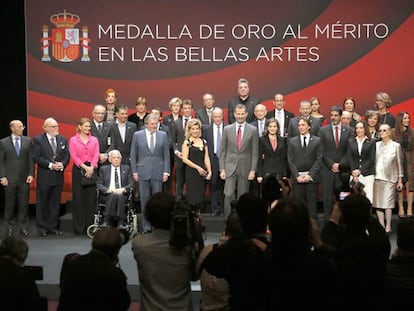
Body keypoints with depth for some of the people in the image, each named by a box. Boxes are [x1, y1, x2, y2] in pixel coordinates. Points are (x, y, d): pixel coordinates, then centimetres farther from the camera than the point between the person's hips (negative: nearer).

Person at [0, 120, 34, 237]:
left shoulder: (28, 141, 6)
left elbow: (31, 159, 5)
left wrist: (31, 174, -3)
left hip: (24, 178, 1)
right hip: (10, 179, -1)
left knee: (24, 204, 4)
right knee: (9, 205, 5)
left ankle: (23, 227, 12)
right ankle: (10, 228, 15)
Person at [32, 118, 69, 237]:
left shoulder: (63, 140, 9)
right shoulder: (38, 140, -4)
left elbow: (67, 155, 6)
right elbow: (36, 157, -10)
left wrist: (62, 164, -13)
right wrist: (50, 165, -17)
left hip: (58, 176, 4)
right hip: (44, 177, -4)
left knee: (55, 203, 9)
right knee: (42, 203, 3)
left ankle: (53, 226, 17)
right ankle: (42, 227, 13)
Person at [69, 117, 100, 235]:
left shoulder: (94, 140, 11)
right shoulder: (73, 140, 5)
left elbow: (96, 155, 3)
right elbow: (74, 156, -4)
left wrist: (91, 168, -13)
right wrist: (85, 167, -14)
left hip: (91, 169, 2)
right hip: (78, 170, -2)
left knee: (91, 198, 2)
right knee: (78, 198, -1)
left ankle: (90, 225, 8)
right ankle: (78, 227, 4)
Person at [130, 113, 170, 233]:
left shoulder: (163, 135, 6)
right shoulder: (137, 135, 3)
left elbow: (166, 155, 6)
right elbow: (133, 155, 5)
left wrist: (166, 171, 0)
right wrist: (134, 171, 0)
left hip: (158, 172, 1)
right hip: (143, 172, -1)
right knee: (144, 200, 2)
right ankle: (146, 226, 9)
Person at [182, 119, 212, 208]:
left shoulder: (204, 142, 13)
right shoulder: (187, 142, -1)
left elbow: (206, 158, 10)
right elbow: (185, 159, -7)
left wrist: (209, 171, 0)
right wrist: (197, 167, -12)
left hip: (202, 172, 5)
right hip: (191, 172, -4)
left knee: (200, 196, 4)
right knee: (192, 196, -6)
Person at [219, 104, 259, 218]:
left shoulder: (253, 130, 1)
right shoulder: (227, 129, 4)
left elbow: (255, 152, 1)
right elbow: (222, 151, 6)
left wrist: (253, 170, -5)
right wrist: (222, 169, -1)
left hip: (245, 168, 0)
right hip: (230, 167, 0)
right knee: (229, 195, -9)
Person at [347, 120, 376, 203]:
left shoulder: (372, 142, 4)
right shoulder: (351, 142, 12)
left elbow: (371, 159, -1)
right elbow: (349, 158, 6)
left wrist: (360, 170, -8)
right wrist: (354, 173, -5)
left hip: (367, 174, -2)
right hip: (354, 175, 2)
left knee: (368, 199, -8)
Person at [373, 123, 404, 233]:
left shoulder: (396, 146, 3)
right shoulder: (376, 145, 9)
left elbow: (399, 164, 4)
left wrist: (400, 180, 2)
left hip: (390, 178, -3)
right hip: (377, 177, 3)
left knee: (388, 203, -6)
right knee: (378, 203, 1)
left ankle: (388, 227, 1)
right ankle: (381, 225, 8)